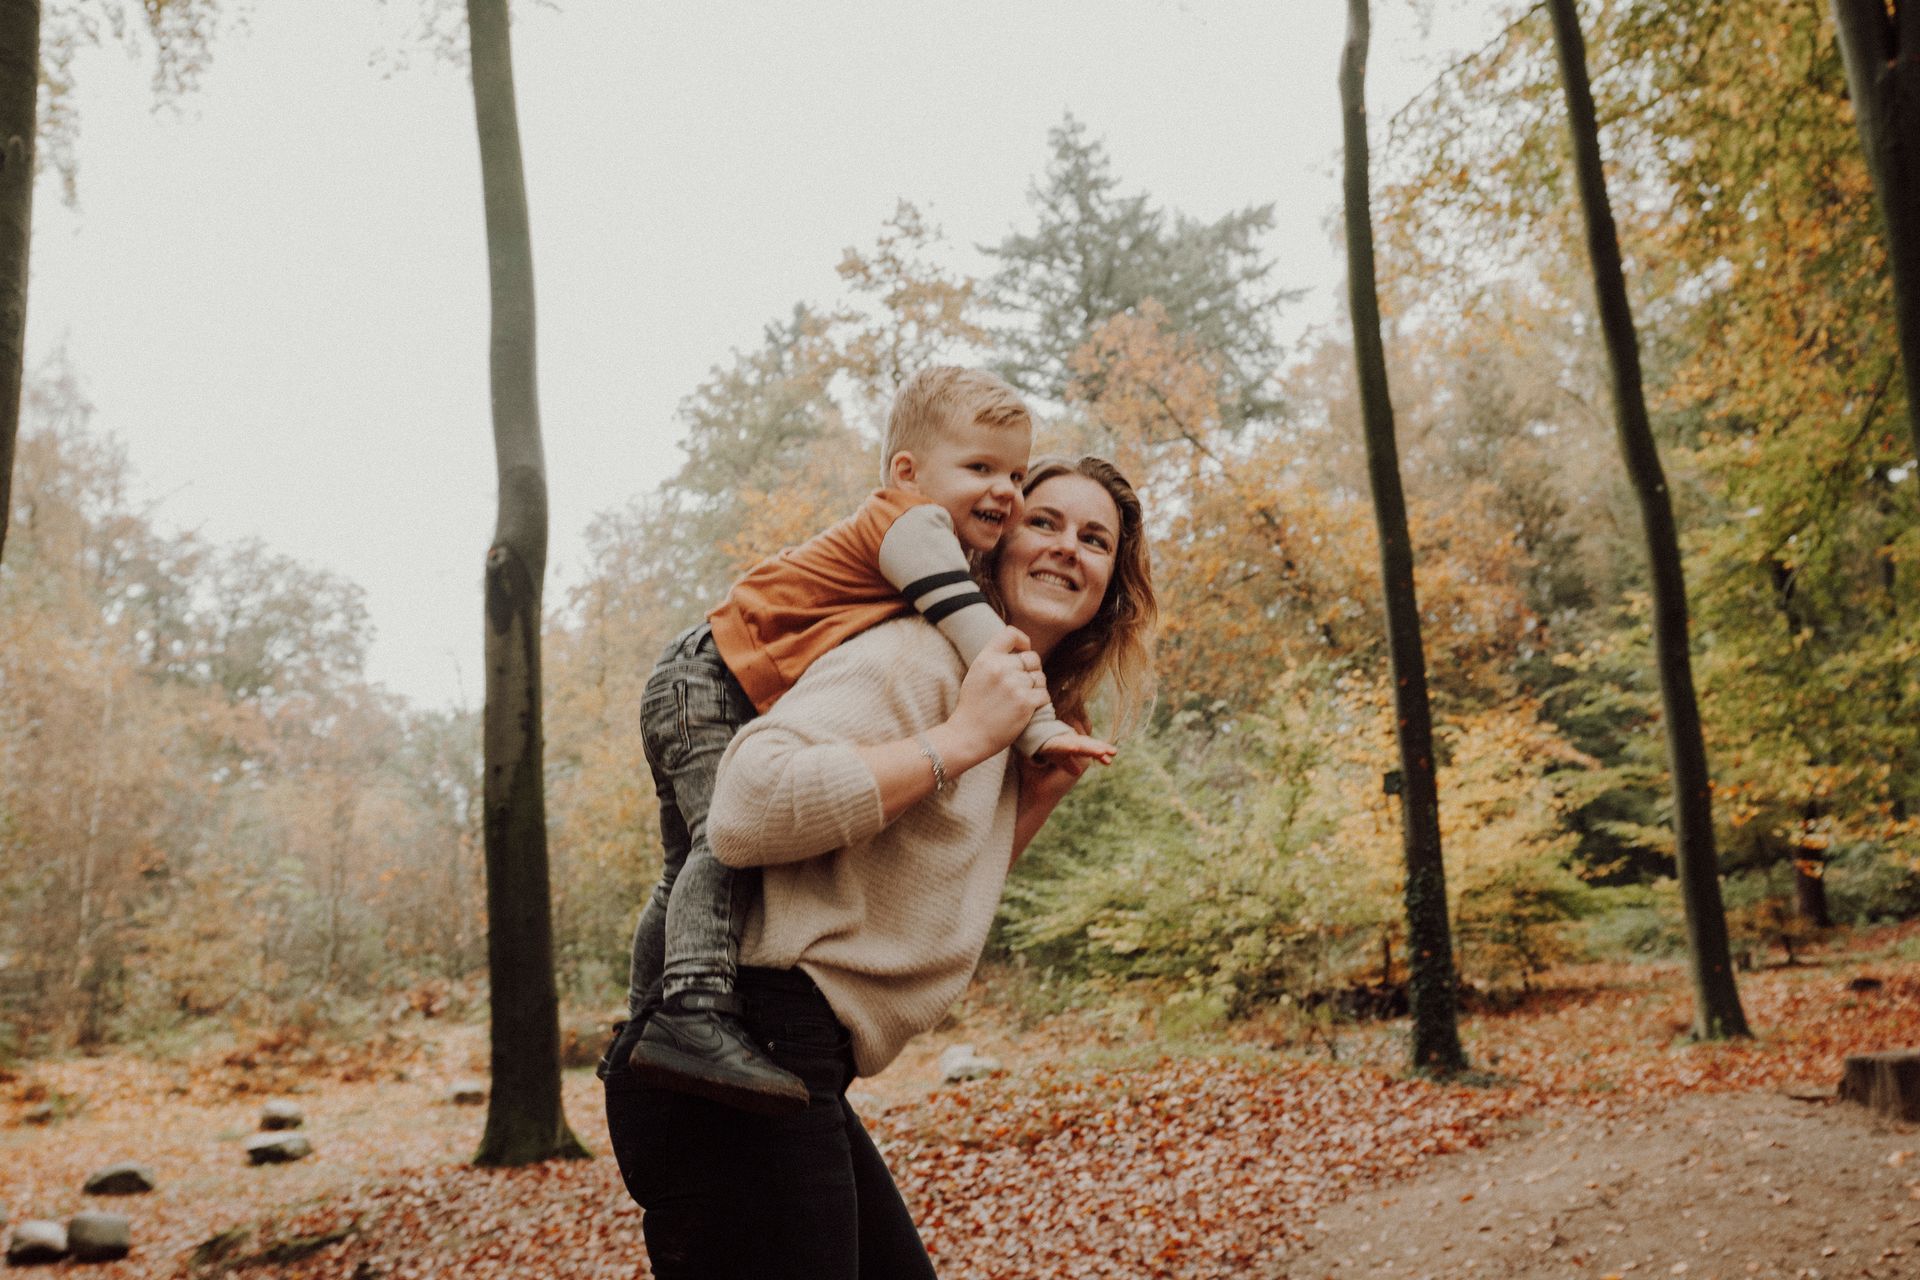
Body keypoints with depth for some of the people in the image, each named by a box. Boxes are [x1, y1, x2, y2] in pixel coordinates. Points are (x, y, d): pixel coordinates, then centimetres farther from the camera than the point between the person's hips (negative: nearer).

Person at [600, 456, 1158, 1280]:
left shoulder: (1019, 726, 19)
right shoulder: (921, 655, -11)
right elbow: (748, 809, -25)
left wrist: (1036, 799, 11)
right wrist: (962, 738, -19)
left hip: (796, 1072, 10)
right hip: (749, 1053, -10)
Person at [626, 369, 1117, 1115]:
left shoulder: (943, 551, 15)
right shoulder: (911, 523, -16)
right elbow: (973, 629, -27)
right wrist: (1037, 728, -28)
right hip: (710, 683, -11)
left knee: (691, 870, 15)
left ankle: (648, 1027, 25)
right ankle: (694, 1013, -40)